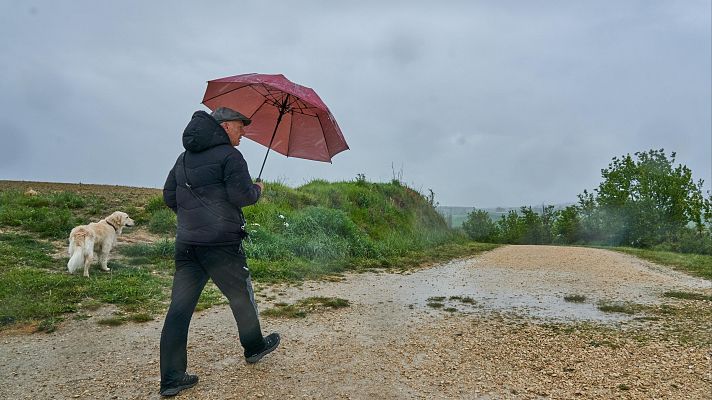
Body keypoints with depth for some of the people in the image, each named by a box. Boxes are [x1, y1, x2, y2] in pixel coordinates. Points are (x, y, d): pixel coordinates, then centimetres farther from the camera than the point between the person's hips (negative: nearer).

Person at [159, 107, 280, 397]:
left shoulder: (184, 158, 16)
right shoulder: (229, 155, -8)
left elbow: (169, 196, 17)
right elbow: (242, 195, -17)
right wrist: (258, 189, 4)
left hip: (186, 243, 7)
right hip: (221, 244, -6)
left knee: (180, 307, 5)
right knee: (241, 296, 14)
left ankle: (172, 378, 9)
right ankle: (254, 347, 34)